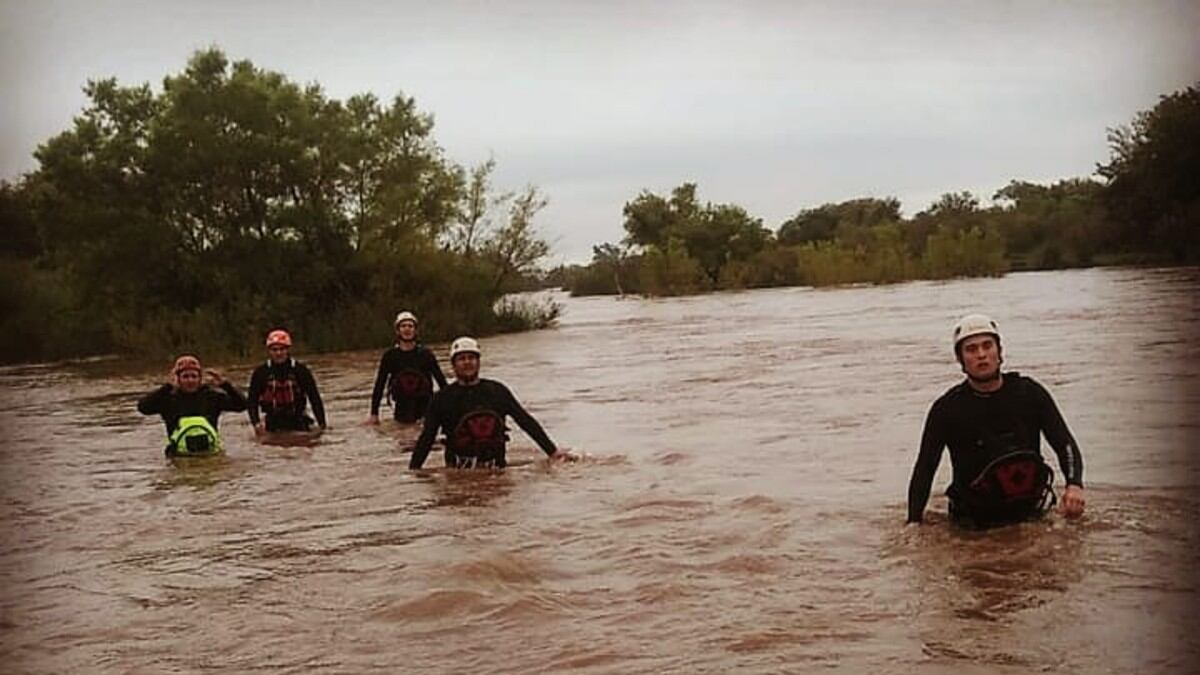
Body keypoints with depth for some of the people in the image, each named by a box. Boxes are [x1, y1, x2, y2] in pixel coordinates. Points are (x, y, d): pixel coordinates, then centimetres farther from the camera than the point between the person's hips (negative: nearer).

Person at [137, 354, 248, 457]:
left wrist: (225, 385, -8)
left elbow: (241, 405, 4)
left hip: (210, 452, 1)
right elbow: (142, 407, -7)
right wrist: (167, 387, -12)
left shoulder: (212, 396, 10)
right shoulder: (169, 398, 7)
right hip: (180, 455, -1)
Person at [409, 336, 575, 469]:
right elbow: (426, 438, 5)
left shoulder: (497, 391, 11)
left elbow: (526, 421, 11)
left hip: (495, 468, 2)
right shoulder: (443, 398, 6)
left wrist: (552, 451, 7)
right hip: (459, 471, -2)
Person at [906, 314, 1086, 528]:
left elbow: (1064, 443, 5)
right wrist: (914, 522, -13)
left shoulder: (1029, 393, 4)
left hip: (1029, 511, 1)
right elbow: (925, 468, -1)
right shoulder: (947, 408, -1)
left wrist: (1074, 484, -16)